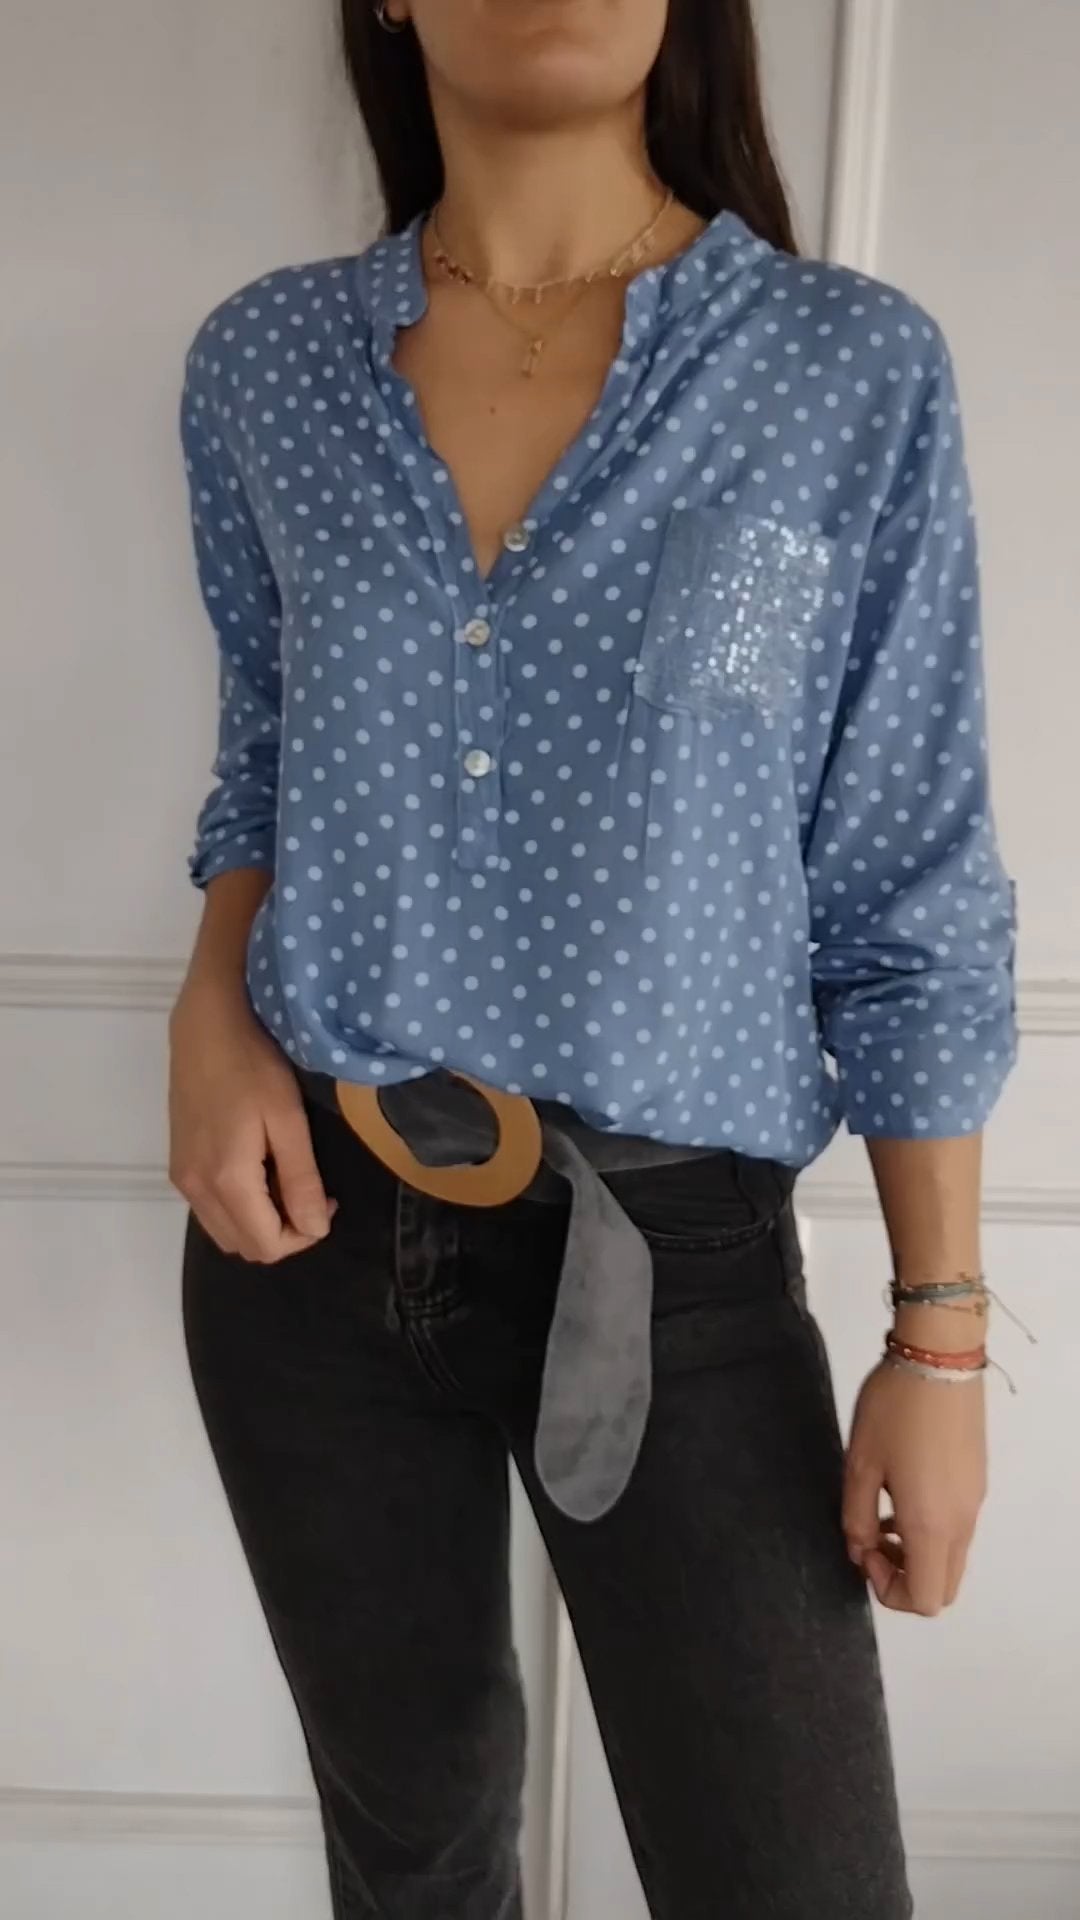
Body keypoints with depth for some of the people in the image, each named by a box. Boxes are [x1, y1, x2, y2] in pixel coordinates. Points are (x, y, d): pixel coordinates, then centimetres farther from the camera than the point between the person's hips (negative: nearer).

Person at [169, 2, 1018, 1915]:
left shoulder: (857, 369, -6)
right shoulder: (262, 363, 2)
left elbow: (911, 895, -4)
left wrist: (940, 1330, -4)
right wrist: (214, 1002, -7)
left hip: (672, 1253, -2)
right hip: (309, 1219, 3)